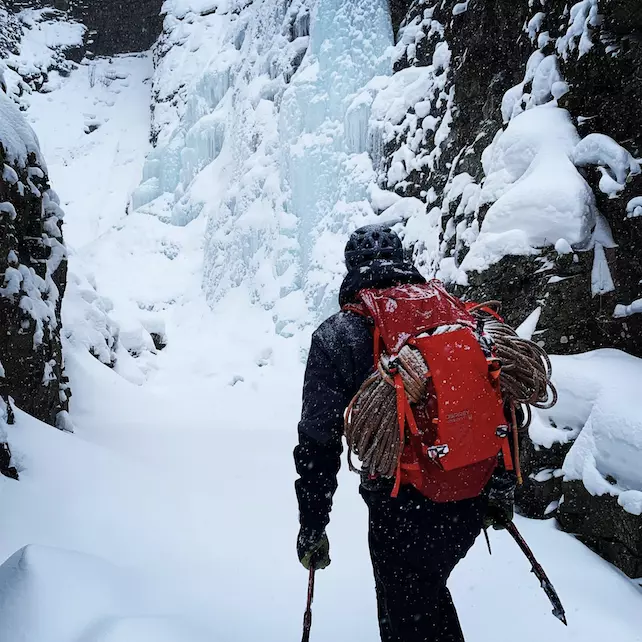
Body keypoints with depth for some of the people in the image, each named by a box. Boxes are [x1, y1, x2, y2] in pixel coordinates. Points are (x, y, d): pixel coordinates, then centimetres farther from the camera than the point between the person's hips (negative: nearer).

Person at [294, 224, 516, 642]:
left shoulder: (336, 337, -8)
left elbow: (318, 443, -8)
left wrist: (312, 529, 4)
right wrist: (502, 487, 19)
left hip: (403, 512, -4)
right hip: (472, 504, 5)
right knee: (428, 591, 31)